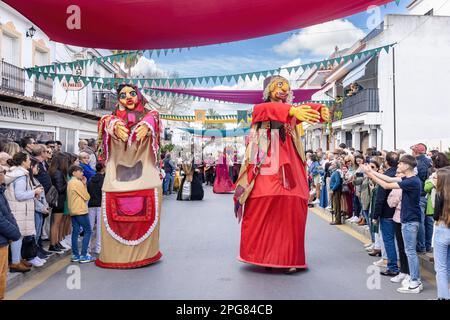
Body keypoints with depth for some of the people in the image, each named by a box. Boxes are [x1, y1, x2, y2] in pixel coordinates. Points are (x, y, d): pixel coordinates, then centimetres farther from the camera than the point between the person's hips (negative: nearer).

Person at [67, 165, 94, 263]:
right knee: (88, 231, -3)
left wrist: (83, 184, 7)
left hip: (73, 211, 9)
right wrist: (84, 184, -2)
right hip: (81, 211, -9)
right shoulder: (78, 183, -13)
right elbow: (86, 197, -10)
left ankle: (75, 255, 11)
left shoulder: (70, 183, 15)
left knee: (75, 232, 9)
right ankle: (83, 256, -5)